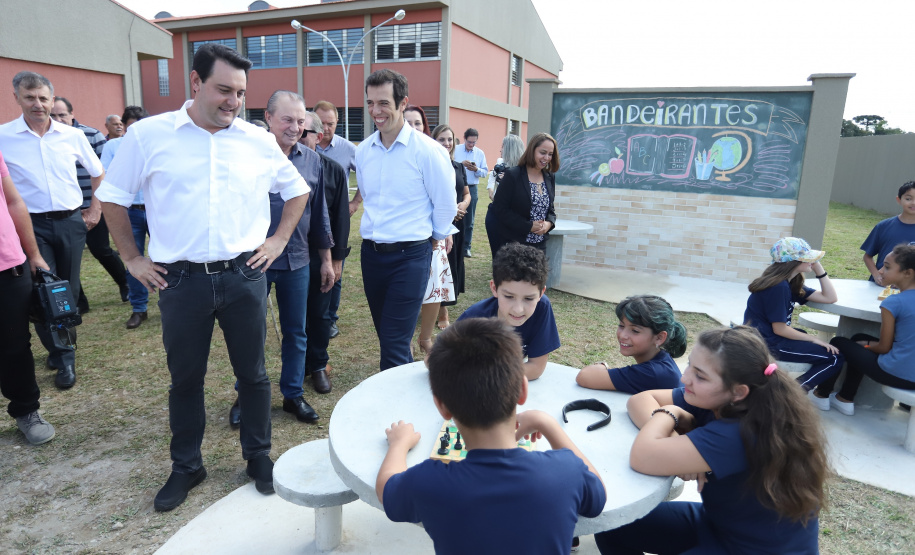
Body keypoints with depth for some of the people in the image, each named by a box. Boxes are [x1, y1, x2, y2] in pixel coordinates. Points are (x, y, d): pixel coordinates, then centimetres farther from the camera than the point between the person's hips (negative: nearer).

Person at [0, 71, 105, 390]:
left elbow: (98, 174, 16)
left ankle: (61, 346, 28)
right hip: (32, 225, -2)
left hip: (71, 222, 2)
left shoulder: (72, 135, 3)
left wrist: (95, 210, 11)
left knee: (69, 289, 10)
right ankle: (64, 357, 6)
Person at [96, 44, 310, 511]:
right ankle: (186, 466, 32)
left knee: (252, 372, 11)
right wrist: (132, 258, 6)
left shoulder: (258, 141, 2)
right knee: (185, 377, 12)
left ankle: (258, 456, 31)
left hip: (244, 276, 1)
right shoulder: (149, 135, -1)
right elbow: (113, 197, 9)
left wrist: (279, 239, 7)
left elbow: (298, 190, 15)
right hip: (181, 279, 0)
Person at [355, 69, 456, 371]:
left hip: (409, 255, -6)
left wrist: (432, 236, 9)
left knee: (395, 344, -7)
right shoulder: (363, 151, 6)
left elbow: (446, 205, -3)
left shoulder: (427, 150, -12)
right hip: (371, 252, 6)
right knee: (386, 335, 17)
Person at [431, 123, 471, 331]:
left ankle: (440, 305, 26)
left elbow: (467, 193, 17)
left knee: (454, 265, 10)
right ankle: (443, 314, 15)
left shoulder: (458, 167, 10)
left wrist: (463, 205, -5)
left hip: (457, 224, 6)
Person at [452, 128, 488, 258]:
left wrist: (476, 170, -14)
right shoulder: (455, 150, 3)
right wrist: (461, 164, -21)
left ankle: (466, 247, 13)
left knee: (469, 220, 5)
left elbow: (485, 172, 5)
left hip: (471, 188, 2)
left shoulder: (480, 153, 10)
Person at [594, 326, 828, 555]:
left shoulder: (741, 435, -35)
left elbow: (642, 457, -38)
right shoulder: (714, 400, -12)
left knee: (617, 529, -13)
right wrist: (675, 443, -24)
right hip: (718, 521, 7)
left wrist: (668, 414, -19)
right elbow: (639, 400, -6)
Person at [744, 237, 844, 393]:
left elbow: (830, 298, 8)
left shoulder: (791, 283, 8)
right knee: (835, 358, -6)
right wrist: (814, 339, -9)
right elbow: (779, 329, -20)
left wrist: (818, 267, 3)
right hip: (767, 345, -10)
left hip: (772, 338, 10)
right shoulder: (778, 286, -21)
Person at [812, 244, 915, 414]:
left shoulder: (893, 303, -20)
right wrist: (866, 343, 14)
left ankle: (822, 394, 31)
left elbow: (884, 347, -12)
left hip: (897, 375, -7)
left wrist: (866, 344, 9)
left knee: (838, 343, 14)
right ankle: (845, 399, 35)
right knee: (858, 339, 28)